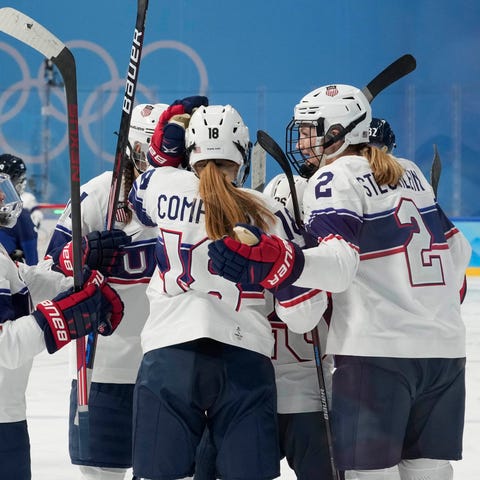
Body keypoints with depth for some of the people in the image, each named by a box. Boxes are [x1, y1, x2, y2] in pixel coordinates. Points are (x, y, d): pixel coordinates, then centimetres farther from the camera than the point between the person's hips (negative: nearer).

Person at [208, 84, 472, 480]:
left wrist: (270, 261, -34)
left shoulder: (334, 177, -4)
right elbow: (457, 248, 22)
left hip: (378, 348, -7)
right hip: (445, 349, 7)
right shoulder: (409, 173, 18)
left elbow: (340, 263, -20)